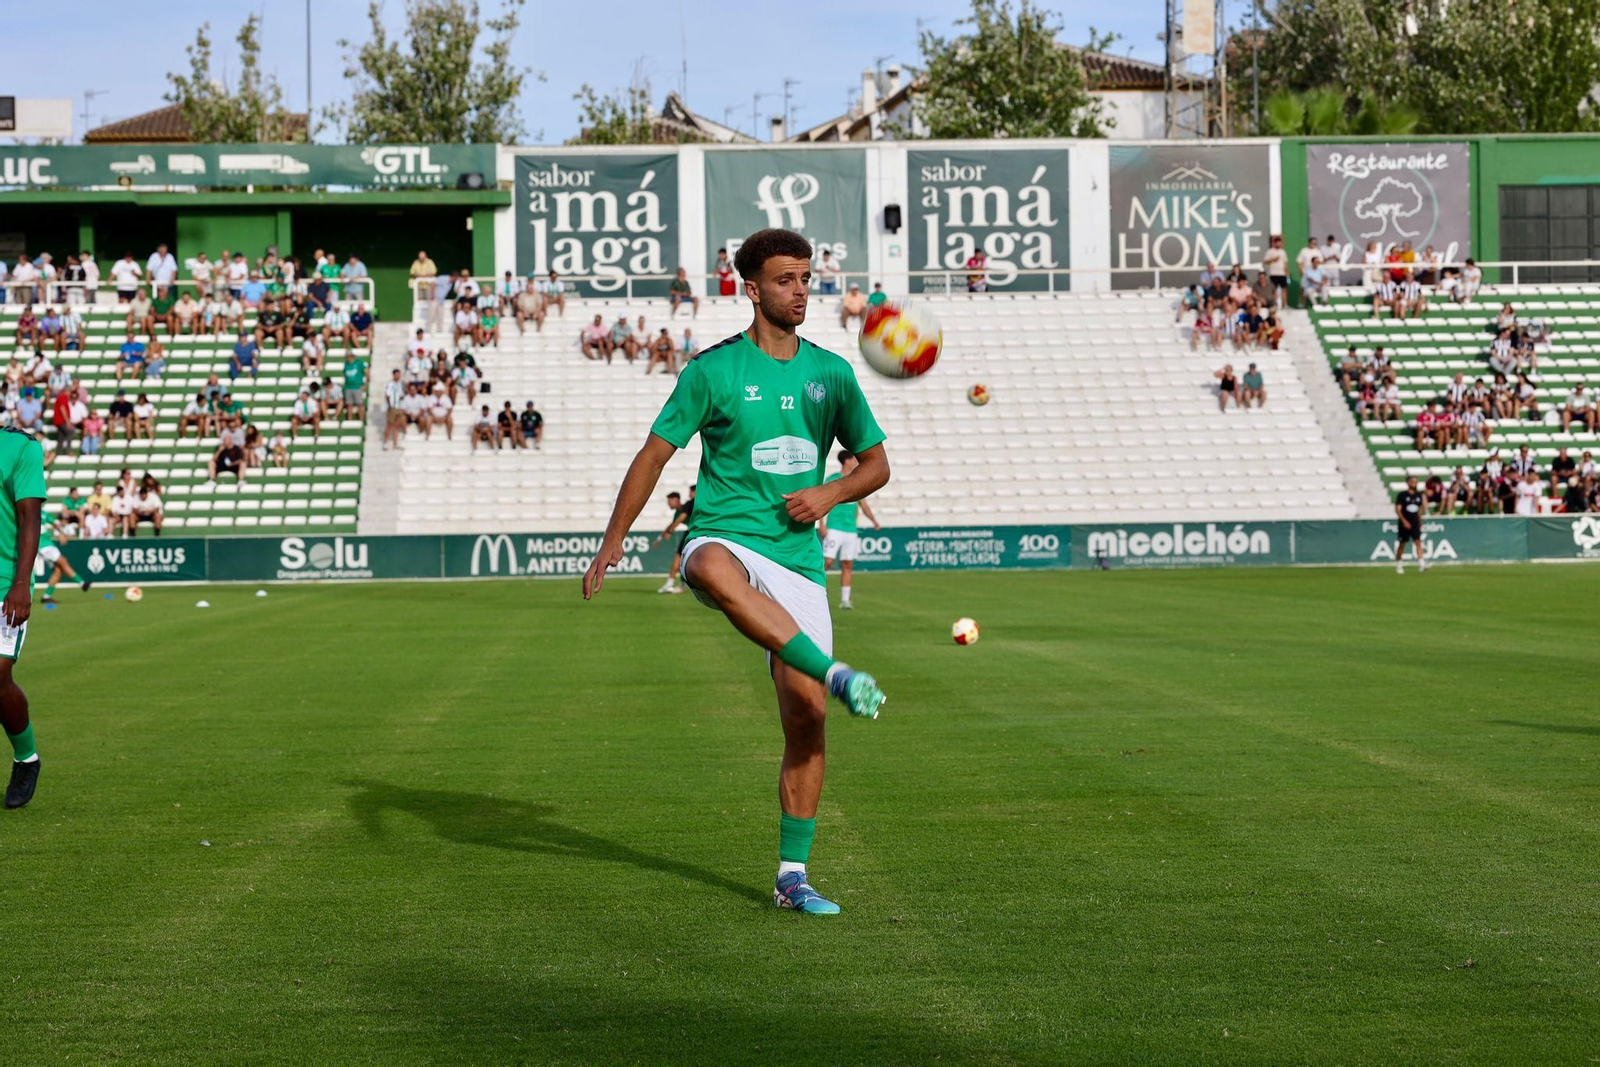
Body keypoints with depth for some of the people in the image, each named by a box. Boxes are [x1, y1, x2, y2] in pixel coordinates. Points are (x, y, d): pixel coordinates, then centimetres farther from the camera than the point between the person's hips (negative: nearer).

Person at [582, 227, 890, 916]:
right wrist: (611, 544, -2)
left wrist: (830, 494, -4)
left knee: (805, 717, -3)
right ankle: (837, 675, -49)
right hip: (725, 539, -3)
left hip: (797, 559, 3)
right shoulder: (714, 369, 0)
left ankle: (792, 877, 9)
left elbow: (876, 464, 17)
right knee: (713, 569, -43)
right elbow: (655, 453, 4)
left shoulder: (831, 373, 10)